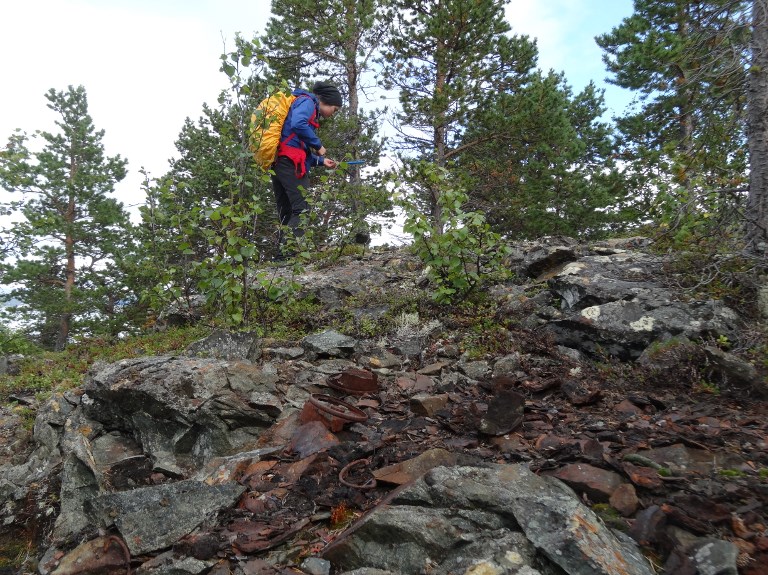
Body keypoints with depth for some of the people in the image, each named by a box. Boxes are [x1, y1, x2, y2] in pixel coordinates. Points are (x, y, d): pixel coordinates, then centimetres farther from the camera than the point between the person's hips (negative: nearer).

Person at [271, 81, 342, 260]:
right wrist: (318, 145, -10)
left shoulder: (311, 111, 30)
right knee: (303, 210, -15)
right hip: (291, 162, -10)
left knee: (287, 214, 7)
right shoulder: (307, 102, 3)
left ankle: (282, 254, 2)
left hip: (279, 164, 10)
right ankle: (288, 251, -24)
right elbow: (297, 124, -20)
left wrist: (321, 161, 21)